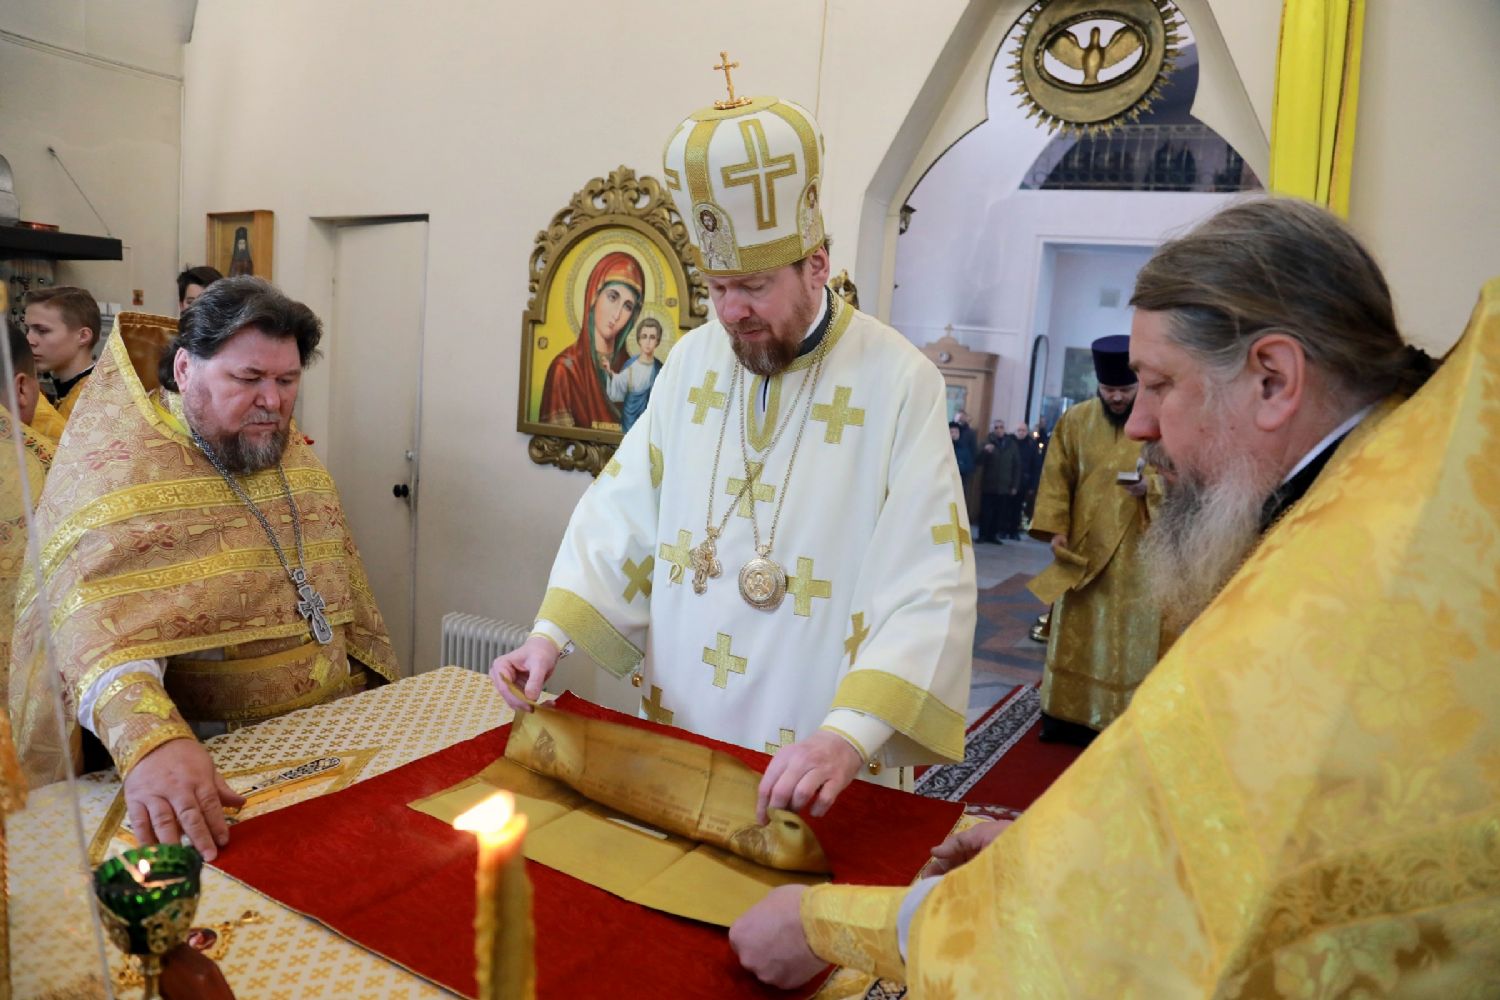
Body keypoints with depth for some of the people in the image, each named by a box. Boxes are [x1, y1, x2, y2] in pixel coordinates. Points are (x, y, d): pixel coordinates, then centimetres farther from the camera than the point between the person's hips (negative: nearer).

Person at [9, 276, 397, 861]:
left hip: (328, 735, 6)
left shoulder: (293, 455, 9)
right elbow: (98, 617, -29)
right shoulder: (119, 461, -13)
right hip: (206, 757, -6)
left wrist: (366, 680, 16)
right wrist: (149, 739, -45)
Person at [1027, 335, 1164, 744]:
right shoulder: (1075, 420, 3)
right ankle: (1068, 713, 21)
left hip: (1137, 551, -2)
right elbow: (1057, 478, 5)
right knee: (1075, 633, 10)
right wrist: (1055, 527, -4)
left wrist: (1154, 484, -21)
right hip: (1082, 545, 3)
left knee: (1131, 636, 3)